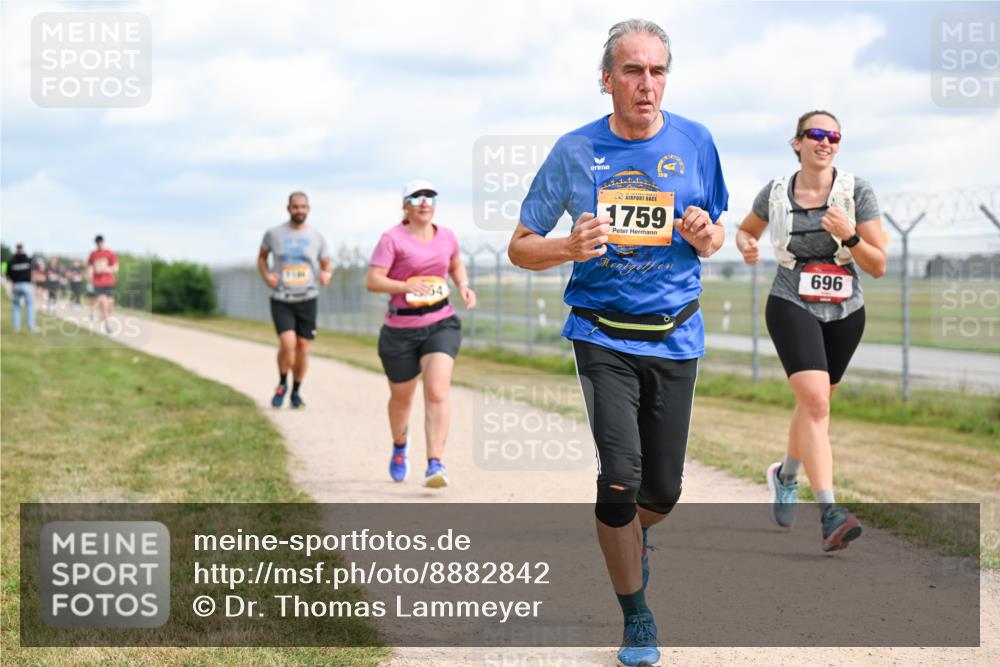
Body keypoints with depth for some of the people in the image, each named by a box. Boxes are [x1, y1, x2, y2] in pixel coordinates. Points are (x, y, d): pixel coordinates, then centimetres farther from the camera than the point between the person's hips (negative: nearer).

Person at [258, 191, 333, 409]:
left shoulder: (317, 237, 4)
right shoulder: (274, 234, 1)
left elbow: (326, 265, 12)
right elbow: (262, 257, 16)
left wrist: (327, 275, -12)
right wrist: (266, 276, -3)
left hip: (307, 299, 2)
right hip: (281, 300, -2)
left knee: (302, 345, 4)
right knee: (287, 343, -18)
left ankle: (296, 392, 21)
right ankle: (282, 384, 8)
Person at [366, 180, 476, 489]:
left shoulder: (447, 236, 6)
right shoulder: (393, 239, -9)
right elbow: (372, 281, -15)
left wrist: (464, 287, 7)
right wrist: (406, 286, -28)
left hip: (441, 324, 2)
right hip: (400, 329, -2)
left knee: (437, 391, -18)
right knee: (401, 396, 15)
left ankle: (435, 465, -22)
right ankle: (399, 447, 47)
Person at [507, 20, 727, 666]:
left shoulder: (694, 142, 1)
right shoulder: (576, 150, -3)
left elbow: (714, 239, 12)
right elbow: (521, 247, 3)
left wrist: (705, 236, -12)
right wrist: (570, 248, -18)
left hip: (675, 336, 2)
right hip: (603, 336, -2)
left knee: (662, 492, 6)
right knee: (620, 479, -15)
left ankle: (630, 537, 43)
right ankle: (636, 613, 6)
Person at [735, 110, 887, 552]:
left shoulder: (857, 192, -4)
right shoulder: (776, 193, -1)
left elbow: (879, 267, -5)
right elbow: (745, 230, 20)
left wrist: (848, 236, -22)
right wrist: (747, 246, -3)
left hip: (844, 312, 2)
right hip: (792, 306, -2)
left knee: (811, 404, 16)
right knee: (815, 400, -22)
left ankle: (785, 474, 47)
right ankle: (829, 514, -29)